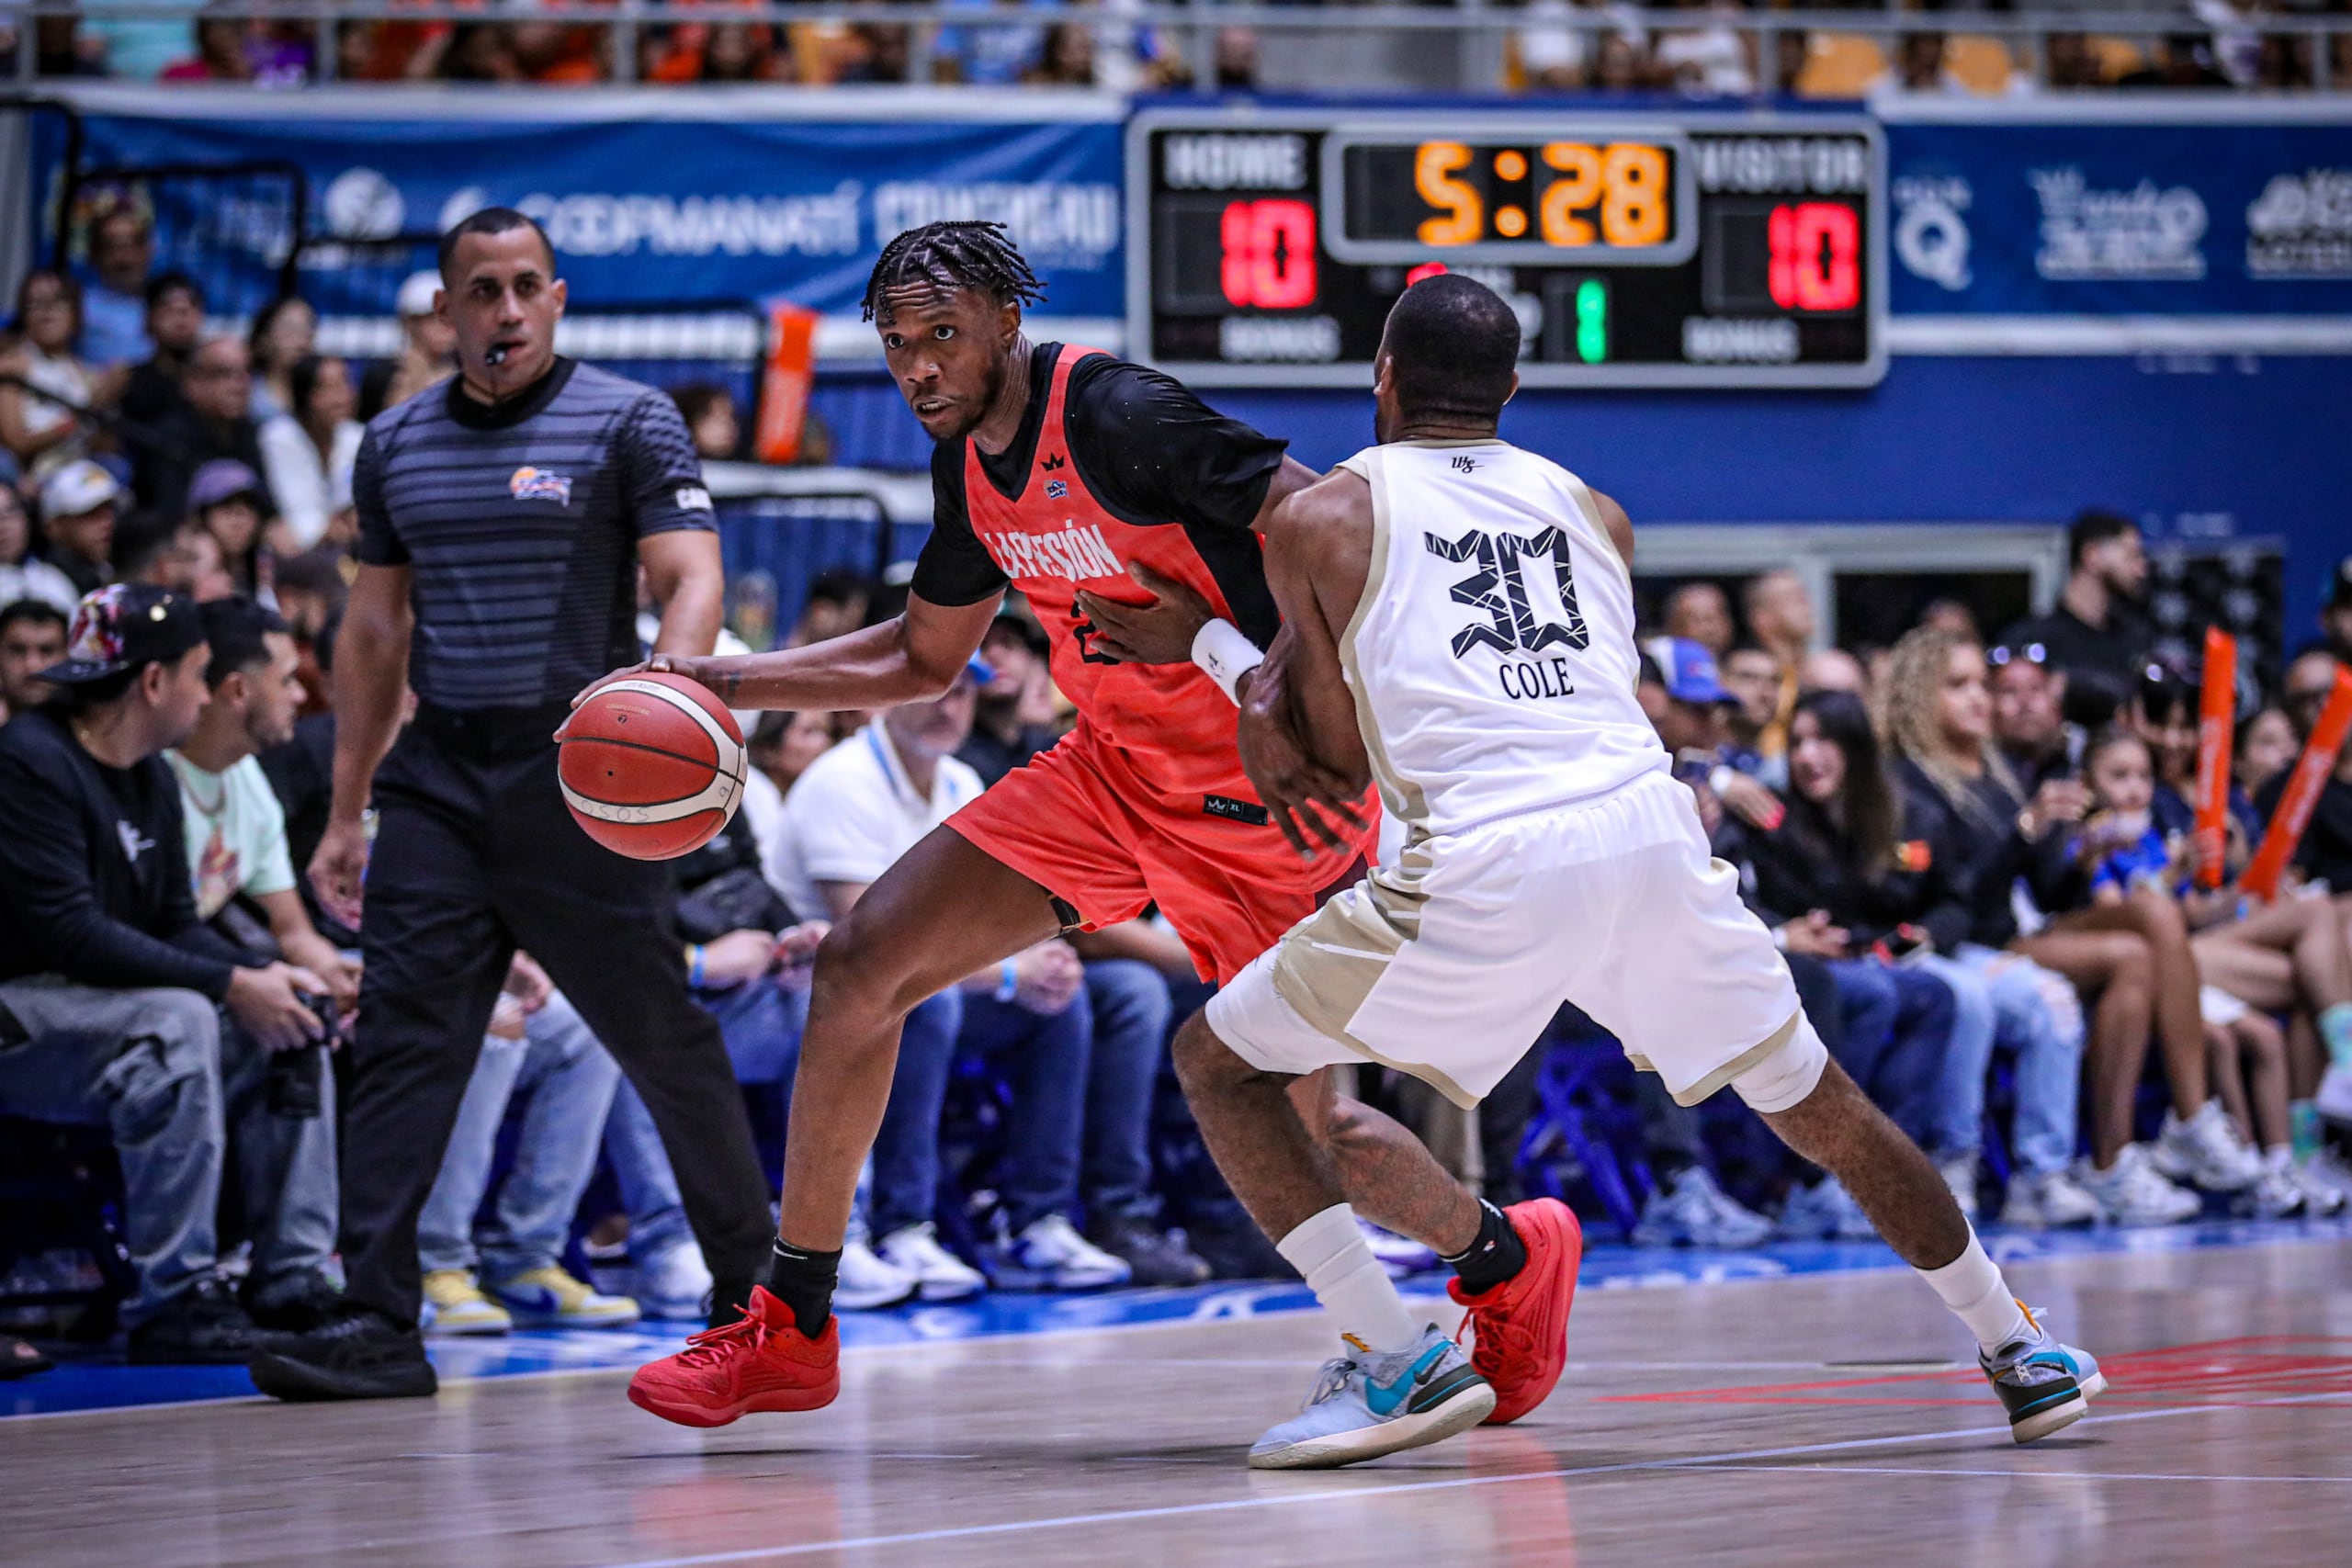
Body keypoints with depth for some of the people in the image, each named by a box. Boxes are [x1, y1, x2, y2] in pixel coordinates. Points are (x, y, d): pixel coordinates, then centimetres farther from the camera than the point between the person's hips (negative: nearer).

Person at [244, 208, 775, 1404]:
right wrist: (345, 812, 15)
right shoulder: (395, 444, 14)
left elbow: (691, 579, -9)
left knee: (662, 1035, 2)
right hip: (437, 778, 4)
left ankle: (751, 1277, 19)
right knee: (399, 1040, -8)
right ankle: (379, 1323, -10)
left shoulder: (627, 422, 0)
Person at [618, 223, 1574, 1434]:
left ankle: (1512, 1258, 29)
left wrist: (1217, 638, -31)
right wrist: (725, 684, 11)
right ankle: (789, 1331, 6)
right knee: (860, 962, -3)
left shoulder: (1116, 416, -23)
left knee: (1296, 1117, -3)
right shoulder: (969, 465, 4)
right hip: (1114, 774, 8)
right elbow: (924, 658, 20)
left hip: (1261, 792, -8)